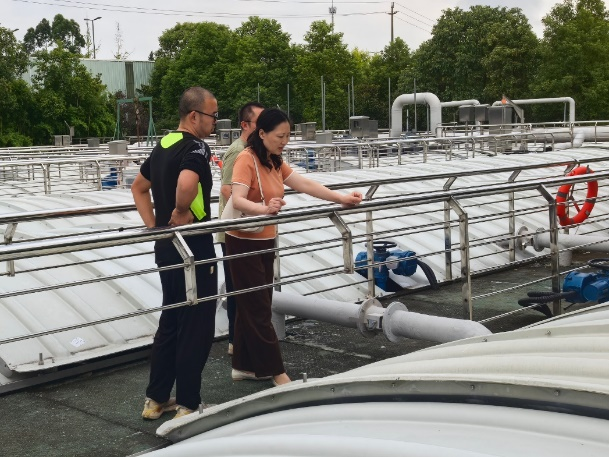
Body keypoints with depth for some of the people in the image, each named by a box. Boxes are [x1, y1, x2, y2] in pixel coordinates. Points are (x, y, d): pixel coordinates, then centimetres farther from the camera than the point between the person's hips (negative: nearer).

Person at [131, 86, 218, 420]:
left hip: (166, 246, 9)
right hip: (193, 248, -9)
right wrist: (182, 212, -20)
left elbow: (139, 187, 22)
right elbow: (186, 182, -38)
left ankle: (156, 399, 26)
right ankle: (187, 405, 11)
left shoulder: (163, 145, 11)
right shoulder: (195, 147, -16)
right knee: (196, 328, 2)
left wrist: (153, 225, 14)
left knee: (171, 321, 18)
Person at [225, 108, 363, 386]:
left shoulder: (275, 162, 8)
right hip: (244, 243, -9)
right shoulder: (246, 159, -18)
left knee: (253, 306, 13)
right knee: (258, 309, -2)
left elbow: (305, 185, 6)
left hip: (265, 242, 9)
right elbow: (237, 200, -30)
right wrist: (265, 209, -48)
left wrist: (341, 199, 0)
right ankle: (275, 370, 5)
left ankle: (244, 366, 22)